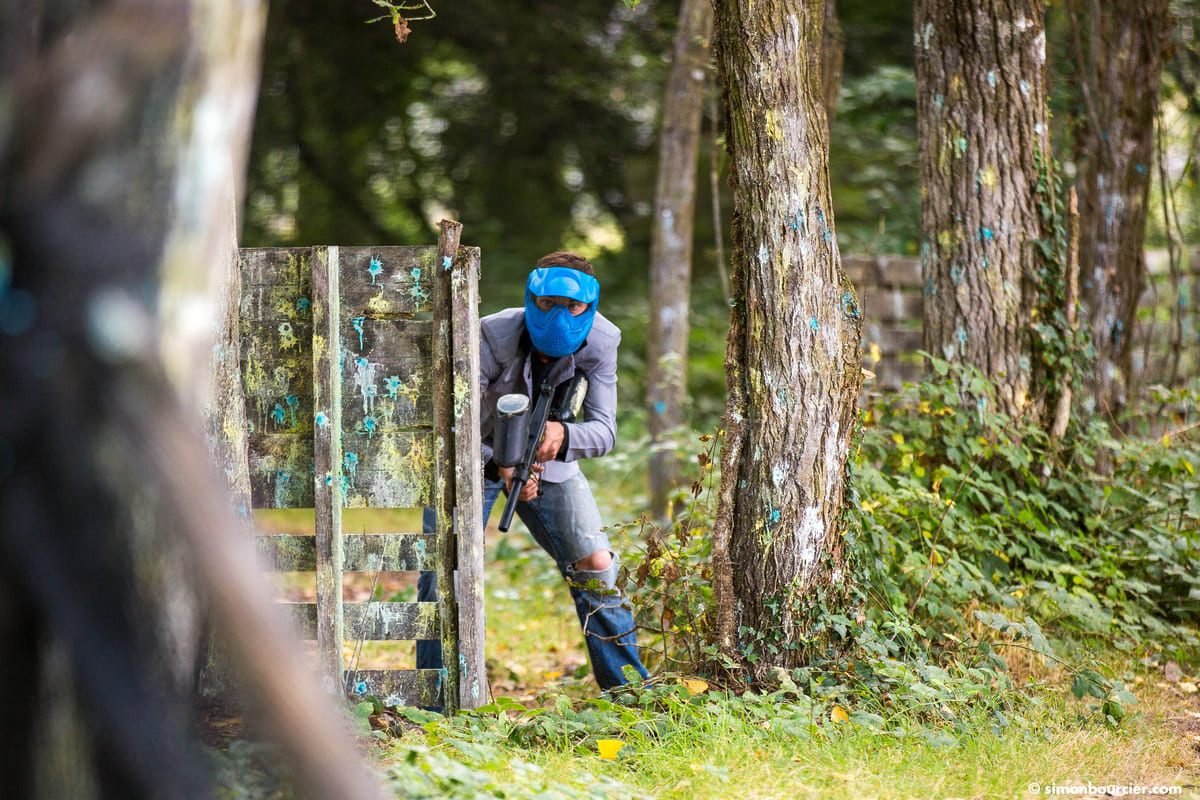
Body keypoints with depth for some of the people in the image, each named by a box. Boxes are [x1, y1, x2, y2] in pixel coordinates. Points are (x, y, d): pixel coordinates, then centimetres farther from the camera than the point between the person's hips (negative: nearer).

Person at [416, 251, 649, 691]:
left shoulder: (600, 342, -22)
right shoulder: (492, 337, -33)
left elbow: (604, 431, -24)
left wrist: (563, 434, -47)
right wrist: (501, 468, -53)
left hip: (546, 456, 3)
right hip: (475, 454, -3)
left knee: (596, 563, -6)